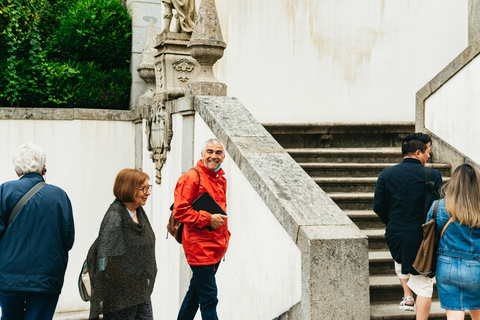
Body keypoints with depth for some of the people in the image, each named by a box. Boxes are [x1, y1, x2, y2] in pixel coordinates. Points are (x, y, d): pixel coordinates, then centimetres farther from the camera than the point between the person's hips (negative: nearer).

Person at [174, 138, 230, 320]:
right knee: (209, 298, -6)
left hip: (217, 247, 8)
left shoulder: (221, 179, 15)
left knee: (195, 294, 19)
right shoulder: (191, 177, -11)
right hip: (200, 247, -8)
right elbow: (180, 211, -17)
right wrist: (208, 219, -20)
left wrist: (224, 235, 20)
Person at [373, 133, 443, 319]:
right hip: (421, 237, -4)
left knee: (401, 262, 38)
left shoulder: (386, 174, -2)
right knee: (424, 287, 7)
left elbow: (378, 206, -2)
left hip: (394, 234, 4)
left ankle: (407, 297, 30)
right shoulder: (433, 176, -10)